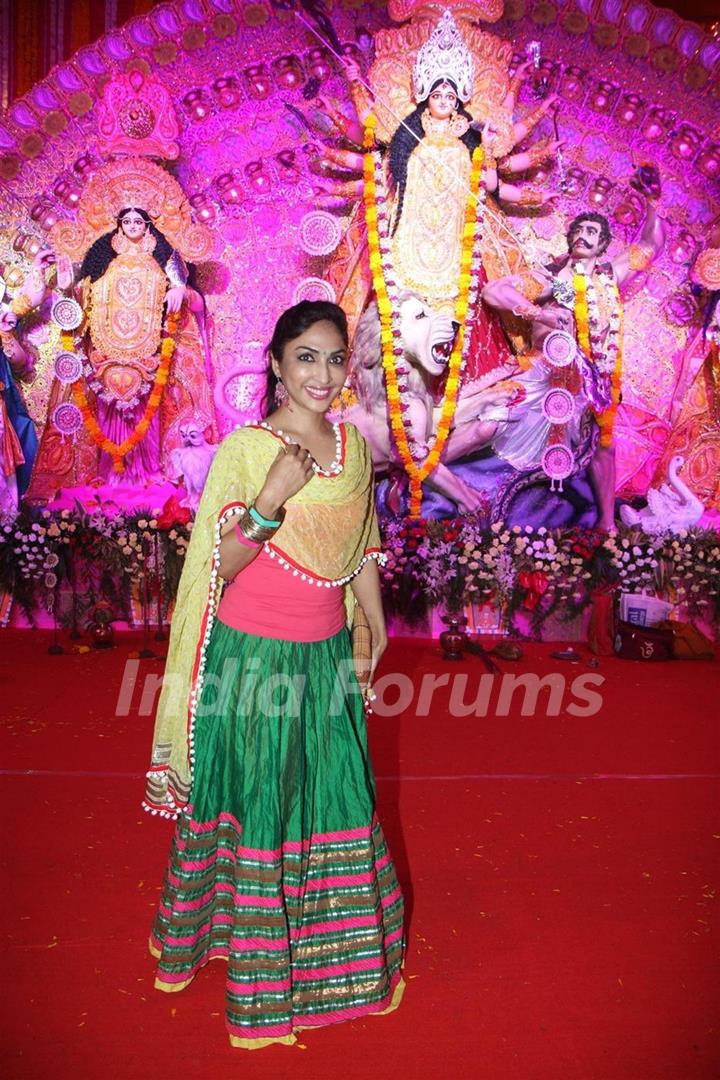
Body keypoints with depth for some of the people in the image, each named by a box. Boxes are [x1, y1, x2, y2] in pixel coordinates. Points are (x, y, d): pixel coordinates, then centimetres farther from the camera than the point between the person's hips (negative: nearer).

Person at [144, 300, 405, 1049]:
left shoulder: (354, 447, 4)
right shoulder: (243, 449, -12)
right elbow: (220, 566, -14)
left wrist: (377, 639, 15)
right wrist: (270, 500, -28)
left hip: (326, 656, 5)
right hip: (252, 657, -5)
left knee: (335, 793, 16)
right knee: (255, 799, 8)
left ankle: (344, 952, 38)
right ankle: (259, 969, 29)